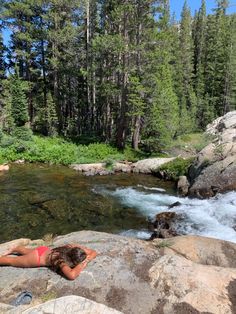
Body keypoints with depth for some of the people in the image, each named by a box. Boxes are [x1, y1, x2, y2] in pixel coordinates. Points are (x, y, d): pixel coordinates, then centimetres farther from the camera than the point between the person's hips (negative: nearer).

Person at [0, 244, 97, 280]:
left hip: (45, 250, 6)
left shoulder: (75, 248, -23)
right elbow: (71, 275, -56)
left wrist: (86, 259, -31)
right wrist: (82, 264, -41)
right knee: (10, 261, 17)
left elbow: (93, 252, -12)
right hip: (37, 258, -6)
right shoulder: (63, 261, -39)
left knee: (25, 251, 37)